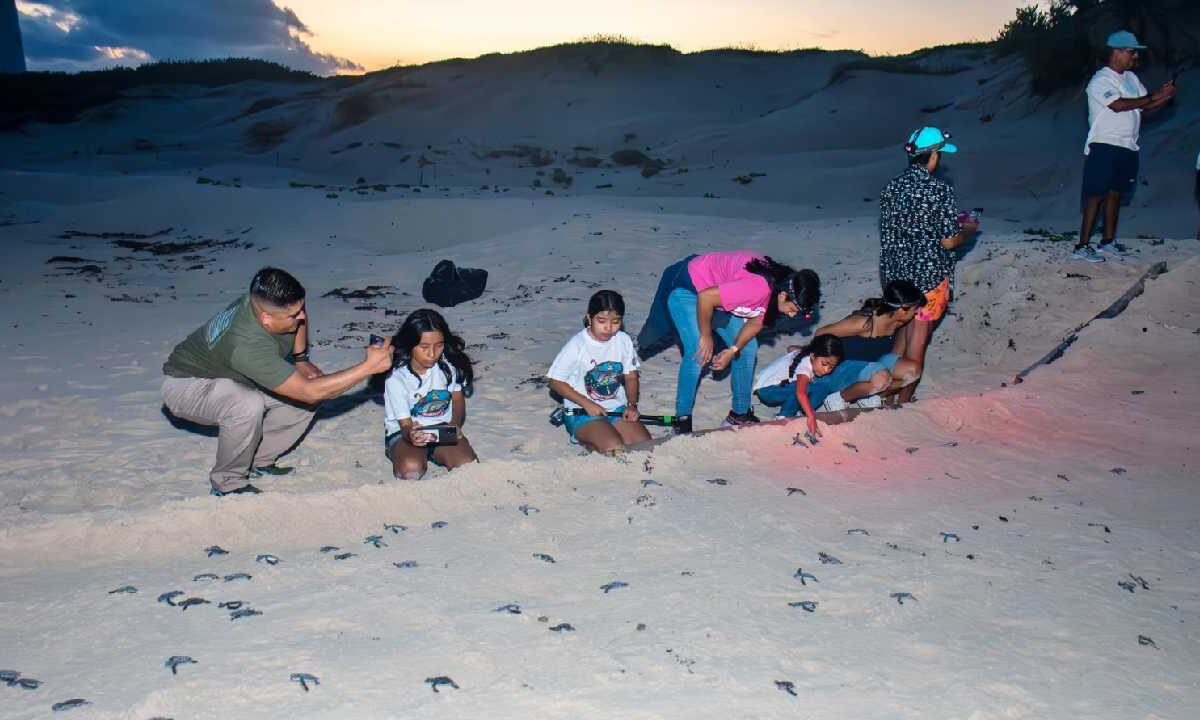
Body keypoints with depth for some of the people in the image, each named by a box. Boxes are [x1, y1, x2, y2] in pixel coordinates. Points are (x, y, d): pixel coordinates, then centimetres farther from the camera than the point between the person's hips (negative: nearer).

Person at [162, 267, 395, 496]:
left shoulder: (266, 301, -21)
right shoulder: (247, 345, -42)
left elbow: (300, 315, 7)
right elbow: (309, 392, -40)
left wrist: (301, 359, -3)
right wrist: (368, 367, -40)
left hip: (233, 377, 8)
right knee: (249, 406, -39)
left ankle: (258, 462, 6)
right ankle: (228, 483, -14)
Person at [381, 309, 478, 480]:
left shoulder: (449, 365, -9)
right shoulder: (396, 378, -18)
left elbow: (458, 399, 4)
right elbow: (405, 424, -17)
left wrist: (455, 424, -19)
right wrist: (411, 435, -43)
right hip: (404, 433, -3)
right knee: (411, 469, -36)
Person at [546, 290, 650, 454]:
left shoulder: (624, 341, -1)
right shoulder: (576, 345, -14)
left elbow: (631, 377, 10)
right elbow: (556, 382, -10)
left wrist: (632, 405, -8)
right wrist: (588, 404, -16)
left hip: (617, 409, 5)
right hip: (582, 413, -5)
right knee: (614, 448, -27)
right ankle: (585, 441, 3)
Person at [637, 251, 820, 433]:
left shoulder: (780, 287, -12)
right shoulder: (758, 287, -40)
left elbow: (756, 323, -1)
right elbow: (706, 297, -37)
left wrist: (733, 350, -14)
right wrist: (706, 336, -24)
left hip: (719, 290, 9)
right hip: (687, 287, -9)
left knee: (747, 348, 4)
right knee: (697, 354, -21)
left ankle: (740, 414, 17)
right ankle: (682, 420, -7)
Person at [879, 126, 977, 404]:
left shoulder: (892, 186, 0)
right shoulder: (941, 190, -17)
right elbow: (949, 241, -16)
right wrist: (968, 228, 6)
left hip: (895, 272, 5)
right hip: (928, 276, -5)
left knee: (901, 333, 22)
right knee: (918, 341, 7)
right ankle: (903, 401, 16)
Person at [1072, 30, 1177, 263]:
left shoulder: (1131, 78, 16)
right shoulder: (1101, 80, -10)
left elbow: (1146, 107, 15)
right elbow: (1118, 105, -23)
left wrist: (1166, 96, -4)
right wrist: (1152, 96, -17)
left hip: (1127, 148, 8)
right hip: (1104, 147, -8)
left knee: (1114, 193, 12)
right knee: (1097, 195, -9)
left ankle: (1108, 241, 20)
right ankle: (1082, 246, -8)